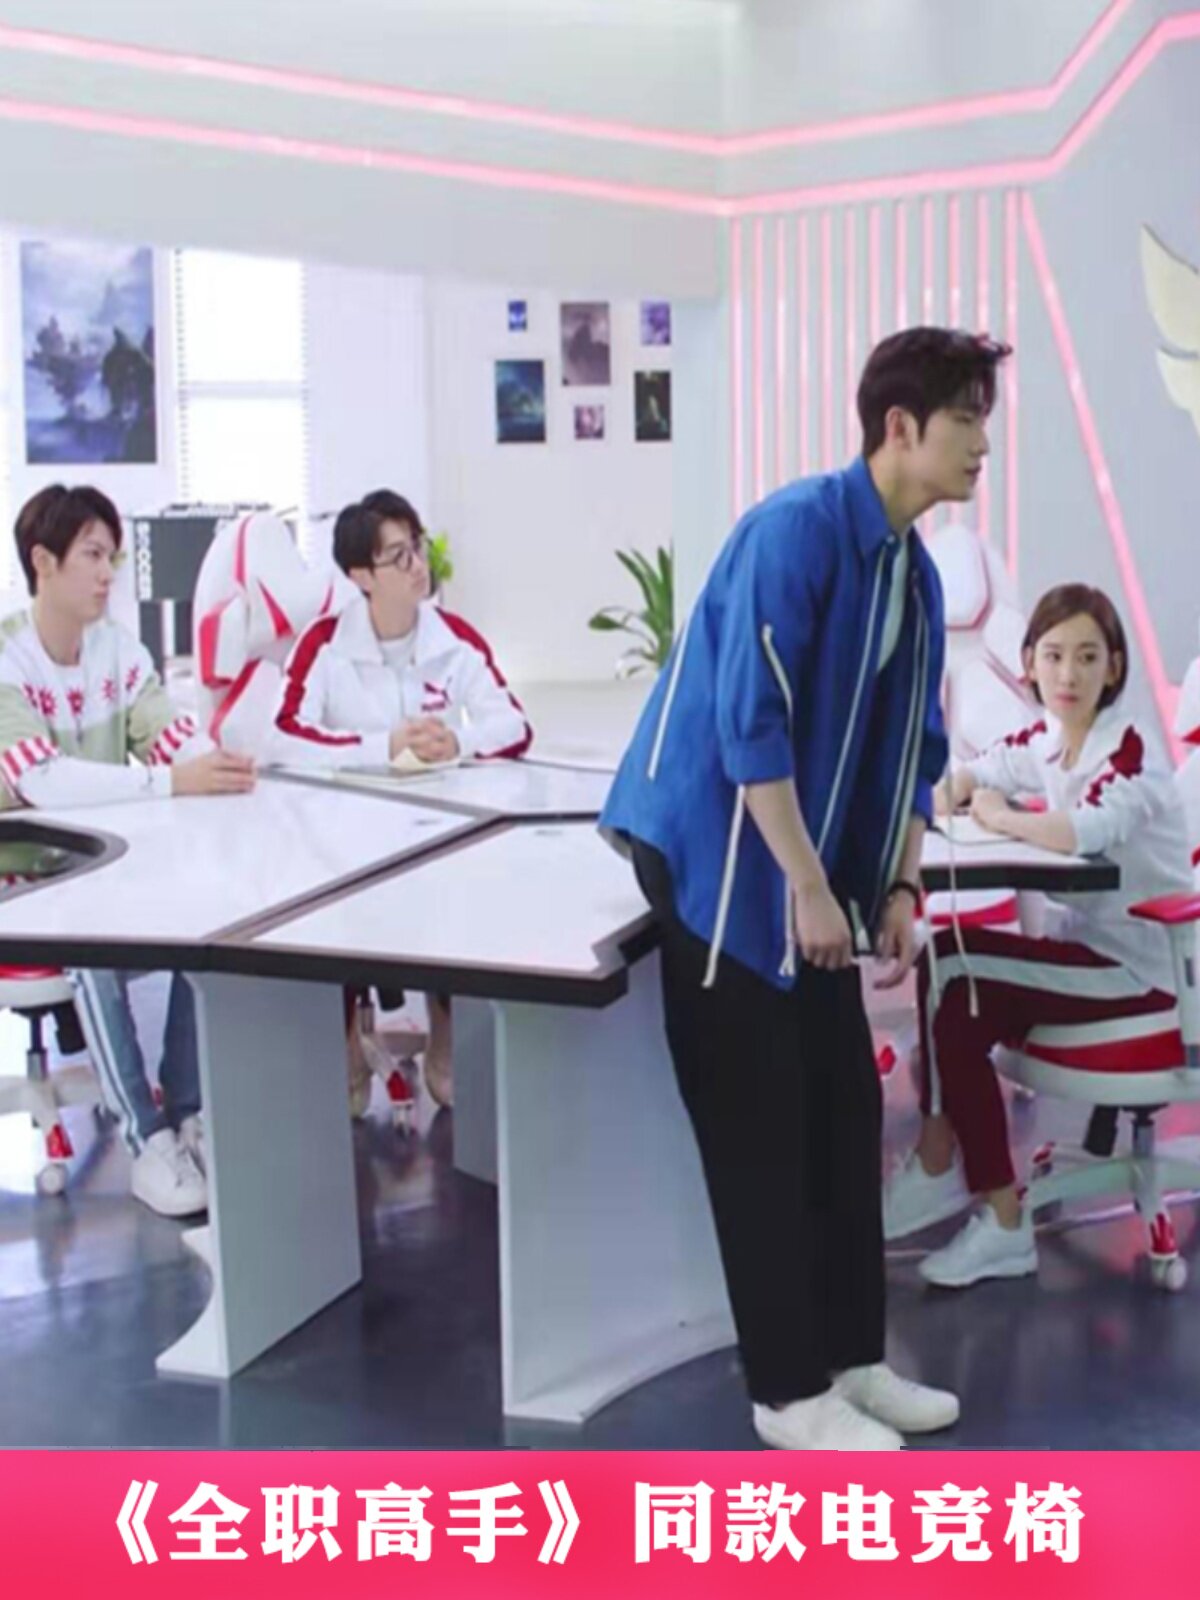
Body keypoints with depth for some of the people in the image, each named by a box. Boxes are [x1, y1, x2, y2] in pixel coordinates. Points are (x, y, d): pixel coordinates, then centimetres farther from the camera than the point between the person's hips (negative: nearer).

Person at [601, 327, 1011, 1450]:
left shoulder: (915, 573, 8)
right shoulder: (797, 527, -18)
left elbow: (909, 747, 15)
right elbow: (750, 722, -24)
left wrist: (898, 888, 7)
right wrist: (809, 887, -22)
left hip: (815, 871, 9)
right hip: (719, 856, -8)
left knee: (843, 1112, 10)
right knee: (760, 1128, -2)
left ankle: (852, 1359, 23)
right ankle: (790, 1391, 9)